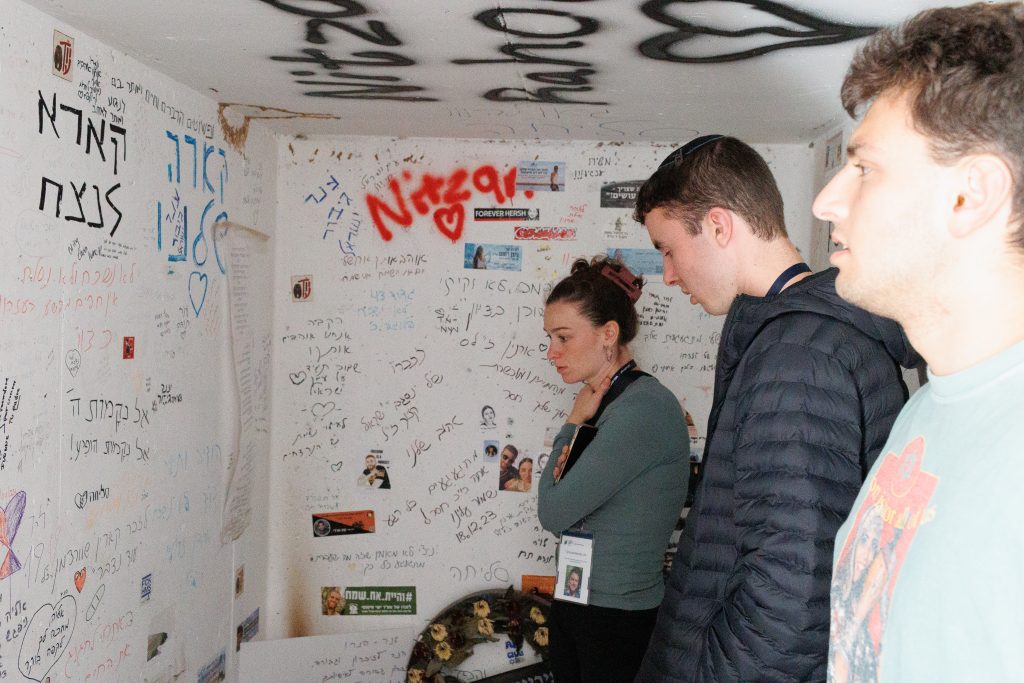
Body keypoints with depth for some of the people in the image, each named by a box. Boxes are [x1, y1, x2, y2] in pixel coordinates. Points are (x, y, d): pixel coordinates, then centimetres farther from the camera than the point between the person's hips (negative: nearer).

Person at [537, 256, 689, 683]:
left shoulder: (644, 407, -20)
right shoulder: (604, 403, 7)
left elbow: (554, 514, -18)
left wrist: (573, 424, -6)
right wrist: (567, 465, -7)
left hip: (620, 619, -8)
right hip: (572, 601, 8)